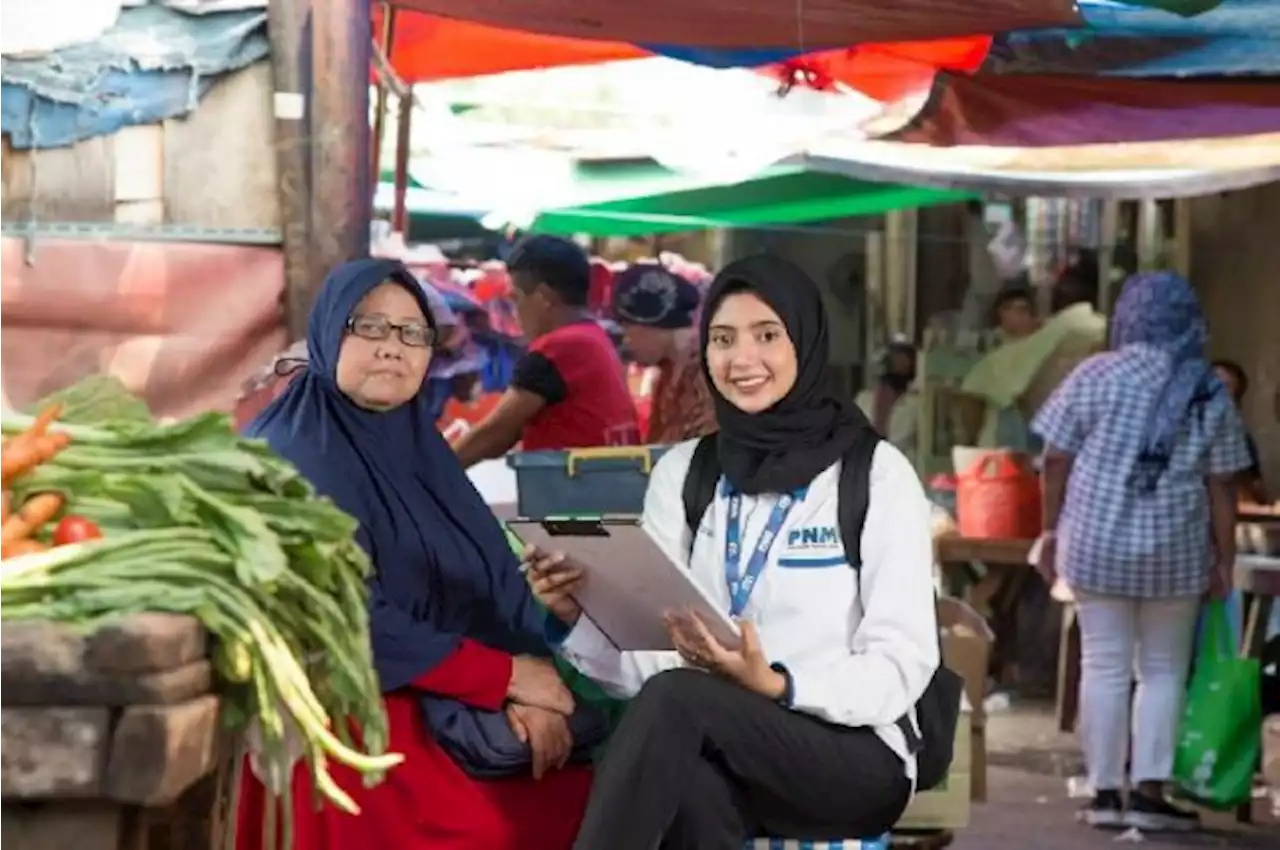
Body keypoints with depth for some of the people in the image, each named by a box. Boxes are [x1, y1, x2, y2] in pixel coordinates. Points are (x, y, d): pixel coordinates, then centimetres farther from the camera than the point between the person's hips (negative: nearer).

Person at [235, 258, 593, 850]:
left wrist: (528, 693, -14)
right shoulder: (290, 457, -9)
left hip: (452, 705, 7)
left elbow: (494, 583, 5)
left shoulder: (417, 446, 14)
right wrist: (509, 676, -13)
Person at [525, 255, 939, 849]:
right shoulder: (681, 471, 11)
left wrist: (774, 685, -24)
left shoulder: (877, 473, -1)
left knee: (676, 697, -33)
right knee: (689, 785, -37)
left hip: (854, 756, -2)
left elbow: (901, 666, -8)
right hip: (722, 753, 3)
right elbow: (649, 660, 6)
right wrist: (580, 617, -15)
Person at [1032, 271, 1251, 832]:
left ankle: (1105, 792, 7)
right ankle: (1149, 790, 3)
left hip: (1097, 545, 0)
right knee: (1163, 670, 10)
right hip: (1175, 553, 0)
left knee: (1104, 665, 6)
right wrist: (1224, 559, 6)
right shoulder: (1209, 394, 0)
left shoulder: (1096, 377, -3)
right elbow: (1221, 486, -1)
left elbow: (1056, 459, -2)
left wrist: (1051, 530, 8)